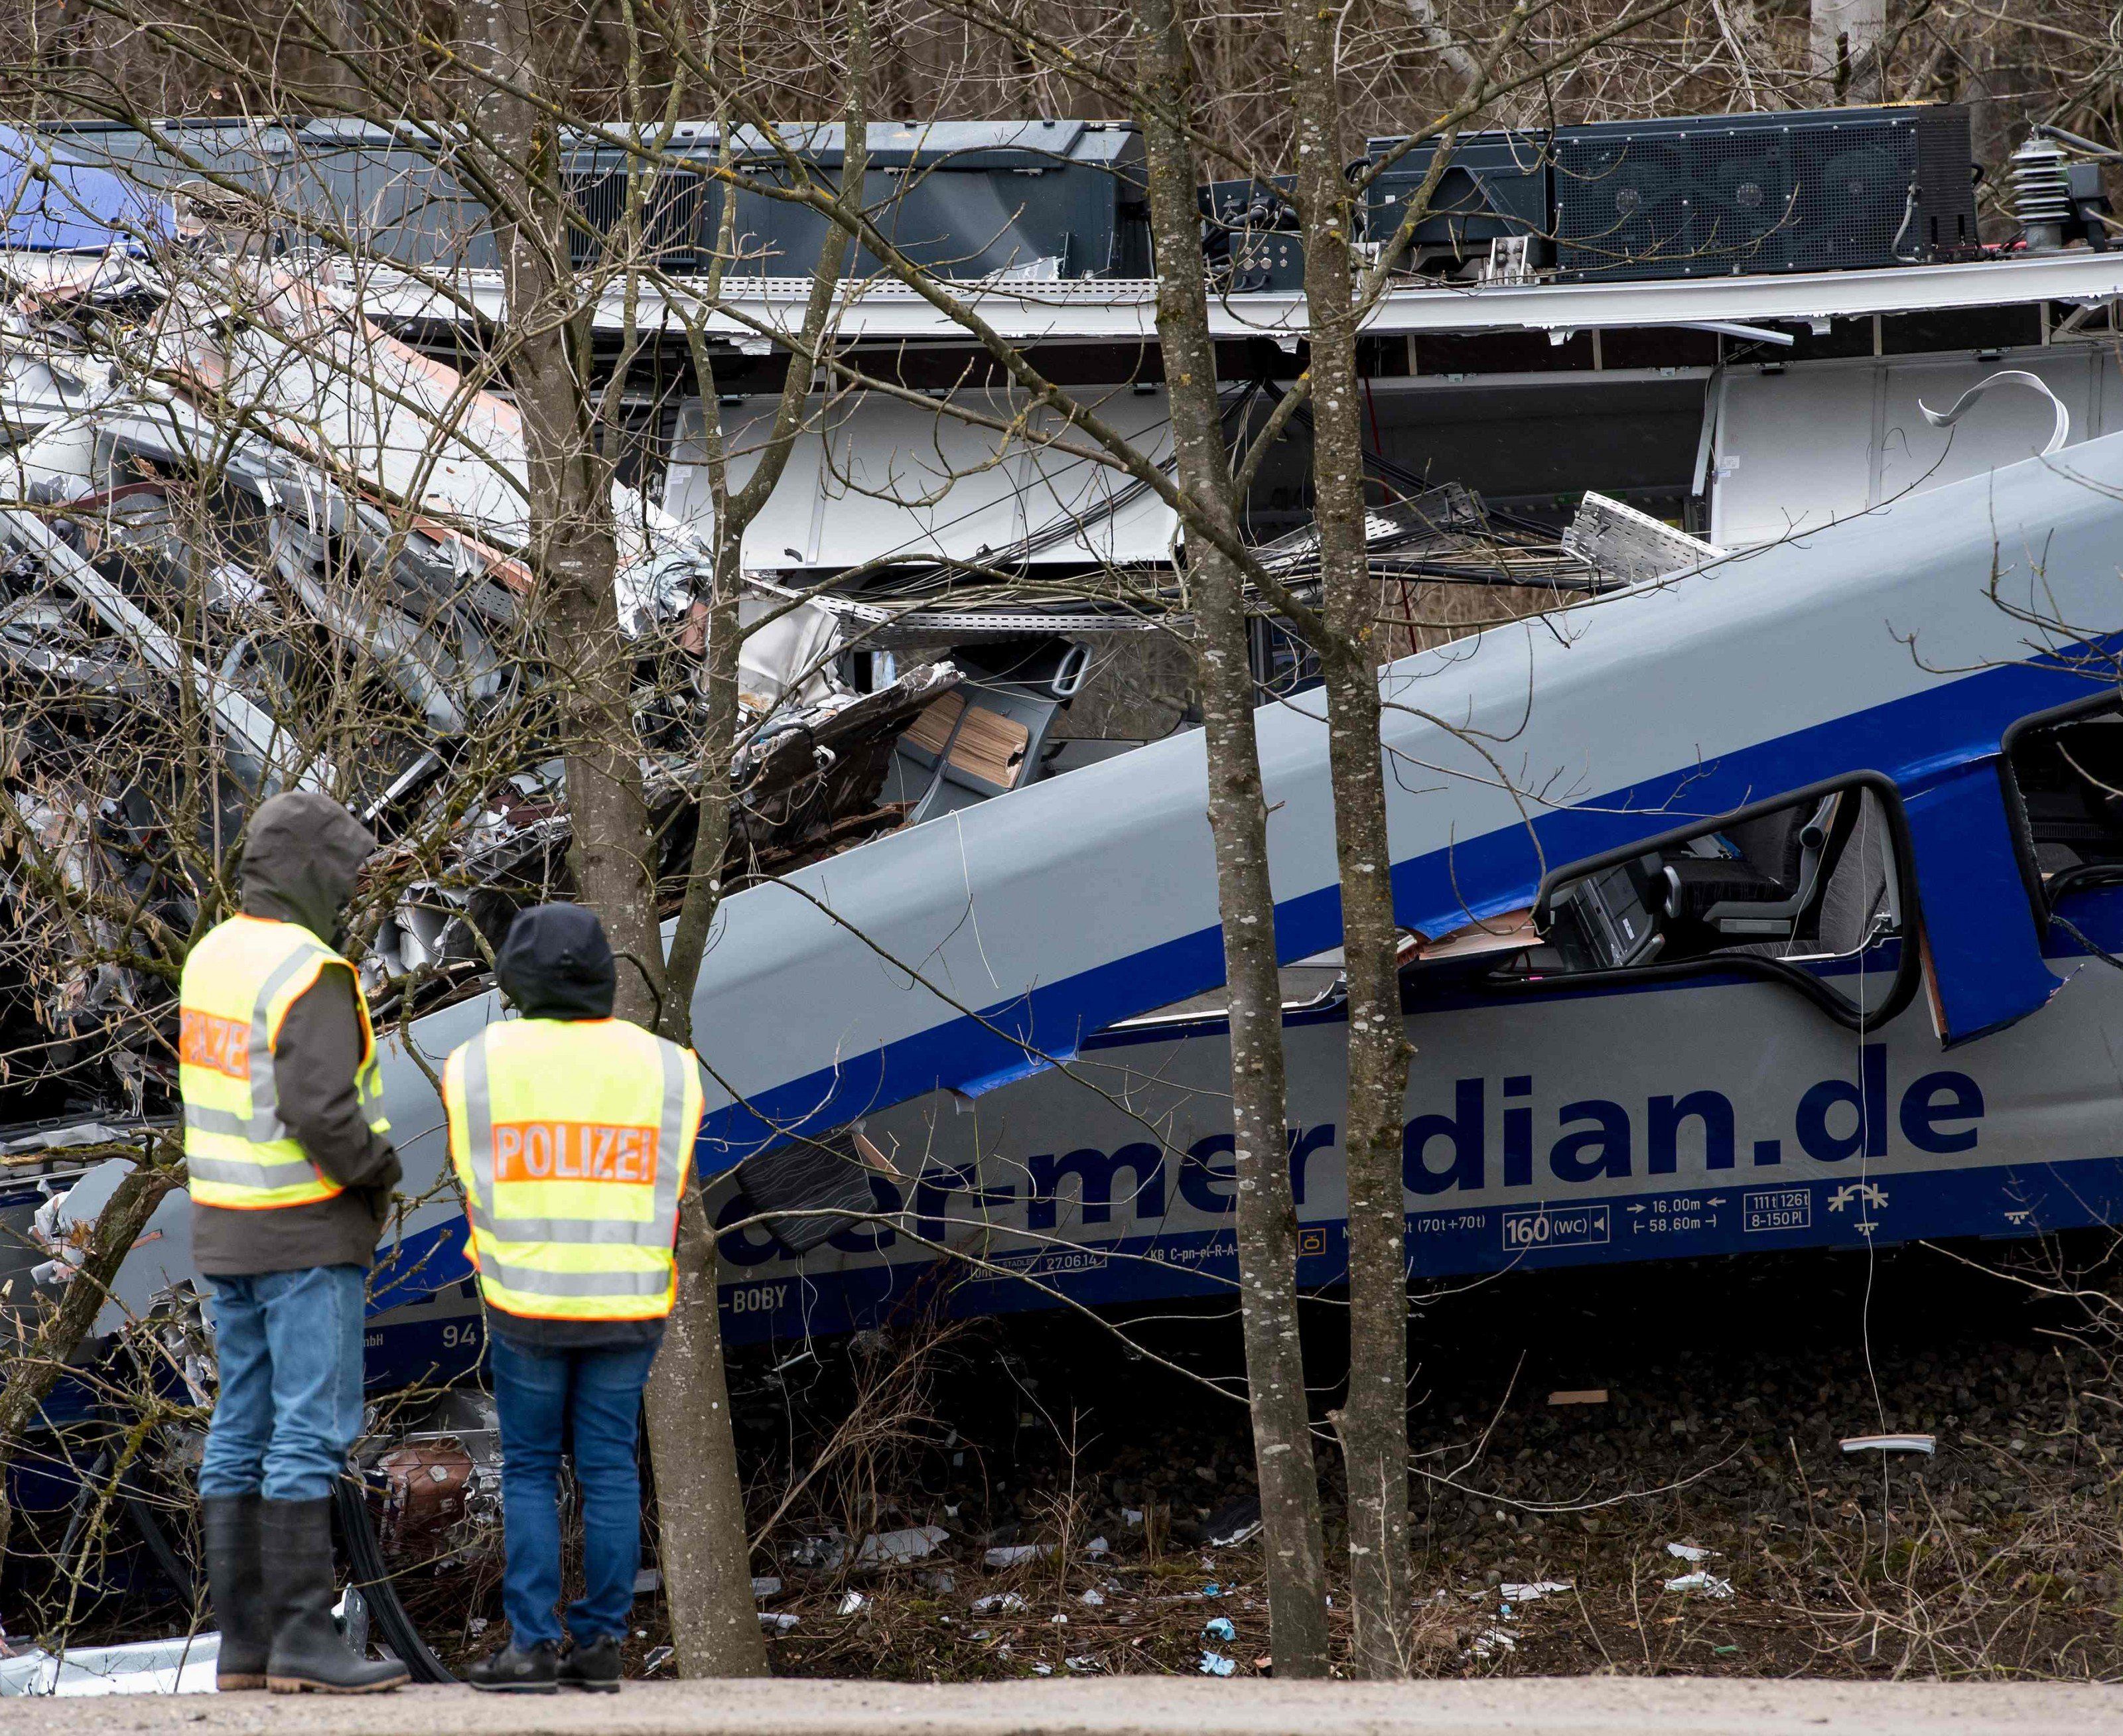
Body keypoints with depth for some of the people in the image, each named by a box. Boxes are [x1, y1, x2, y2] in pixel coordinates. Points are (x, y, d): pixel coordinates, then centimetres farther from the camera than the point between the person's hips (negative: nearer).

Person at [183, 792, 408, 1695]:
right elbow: (321, 1111, -27)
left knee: (247, 1431, 8)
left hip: (227, 1224, 9)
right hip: (308, 1230, -9)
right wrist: (378, 1167, -8)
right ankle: (304, 1639, -9)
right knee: (314, 1430, -7)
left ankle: (243, 1641, 8)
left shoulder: (214, 957, 10)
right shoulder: (311, 976, -19)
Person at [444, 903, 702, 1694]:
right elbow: (670, 1190, 4)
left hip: (525, 1303, -1)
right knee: (610, 1471, 7)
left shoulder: (479, 1066, -5)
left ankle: (532, 1645, 0)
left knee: (529, 1470, 7)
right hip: (626, 1305, 1)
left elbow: (473, 1184, 2)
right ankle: (599, 1645, 7)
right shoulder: (663, 1068, -2)